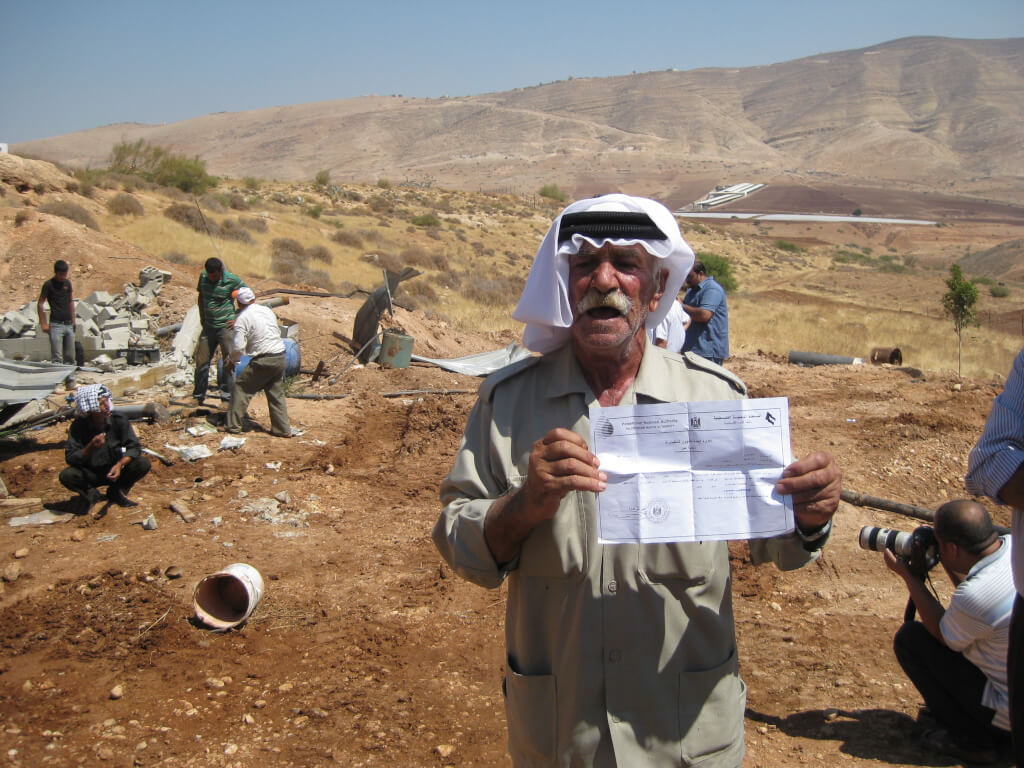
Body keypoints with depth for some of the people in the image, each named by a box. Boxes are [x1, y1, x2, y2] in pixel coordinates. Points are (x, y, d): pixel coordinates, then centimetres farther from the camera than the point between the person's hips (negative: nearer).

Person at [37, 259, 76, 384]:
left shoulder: (67, 283, 10)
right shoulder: (49, 284, -5)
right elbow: (40, 304, -3)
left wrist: (73, 321, 15)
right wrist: (43, 324, -7)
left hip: (68, 324, 5)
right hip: (56, 325, -5)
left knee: (70, 356, 8)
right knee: (57, 357, -7)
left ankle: (70, 380, 15)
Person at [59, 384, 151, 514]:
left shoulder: (119, 420, -14)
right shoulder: (78, 427, -17)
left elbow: (134, 447, -14)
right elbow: (70, 458, -20)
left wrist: (120, 464, -32)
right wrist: (90, 448, -38)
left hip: (115, 470, 1)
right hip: (90, 473, -1)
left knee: (143, 464, -23)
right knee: (66, 475, -29)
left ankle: (116, 492, 1)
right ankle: (90, 495, 3)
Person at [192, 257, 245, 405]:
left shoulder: (232, 280, -13)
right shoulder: (203, 277, 4)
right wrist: (202, 317, 14)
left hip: (226, 327, -5)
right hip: (208, 326, 5)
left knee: (229, 361, -6)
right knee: (202, 360, 8)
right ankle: (198, 395, 21)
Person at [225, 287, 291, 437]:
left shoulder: (243, 318, -8)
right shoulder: (267, 310, 12)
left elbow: (238, 345, -13)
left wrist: (233, 360, 4)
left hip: (263, 360, -6)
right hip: (280, 357, 6)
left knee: (241, 387, 7)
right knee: (276, 393, 17)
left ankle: (234, 425, 7)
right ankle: (283, 429, 18)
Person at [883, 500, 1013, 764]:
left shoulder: (974, 596, -32)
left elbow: (943, 636, -8)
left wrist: (908, 576, -6)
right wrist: (946, 563, 3)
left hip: (1010, 712, -8)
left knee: (910, 637, -5)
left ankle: (971, 739, 3)